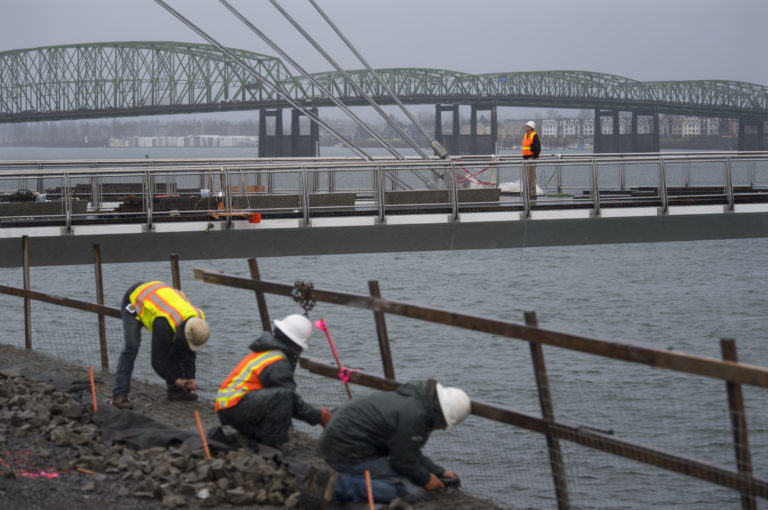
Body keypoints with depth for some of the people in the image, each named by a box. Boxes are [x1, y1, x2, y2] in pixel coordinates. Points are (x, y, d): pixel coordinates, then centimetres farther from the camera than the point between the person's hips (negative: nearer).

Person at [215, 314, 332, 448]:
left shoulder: (263, 353, 19)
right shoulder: (277, 364, -14)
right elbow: (291, 399, -13)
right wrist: (318, 416, -3)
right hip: (236, 406, -11)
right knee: (281, 396, -28)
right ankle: (271, 444, -21)